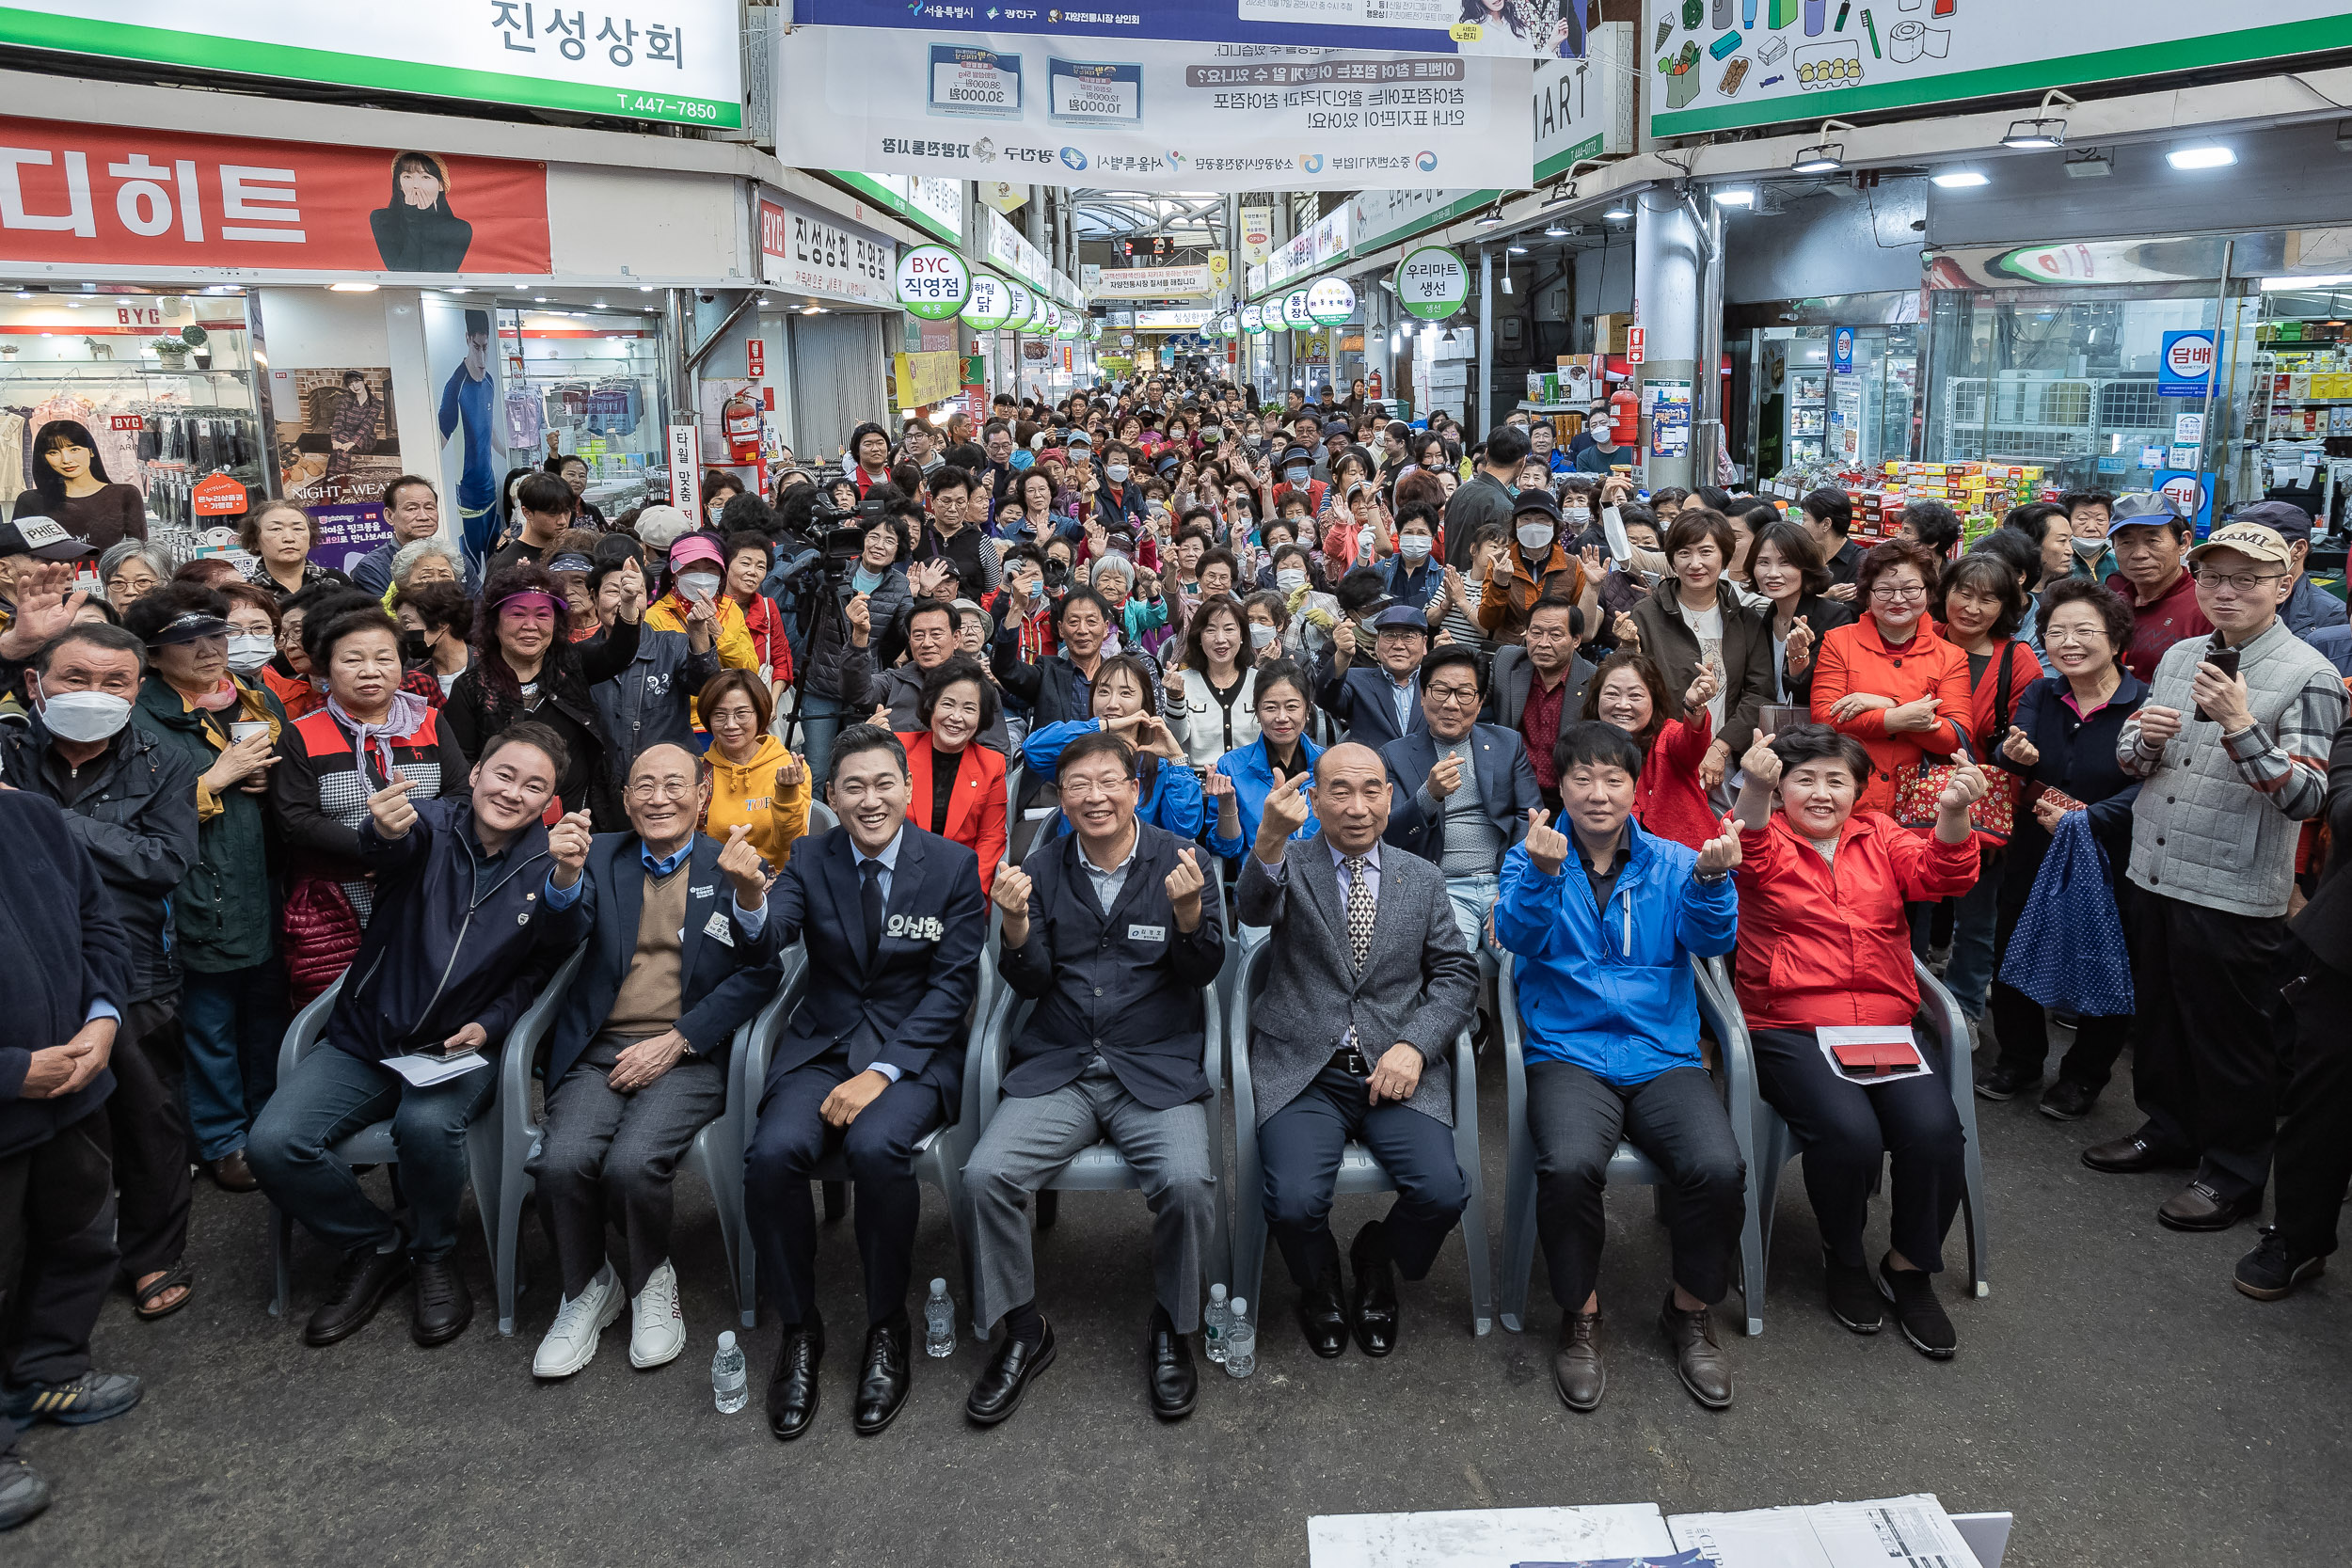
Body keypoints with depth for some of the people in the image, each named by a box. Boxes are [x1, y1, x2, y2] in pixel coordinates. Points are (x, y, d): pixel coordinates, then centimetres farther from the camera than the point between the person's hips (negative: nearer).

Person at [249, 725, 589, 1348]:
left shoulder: (547, 860, -1)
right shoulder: (434, 824, -5)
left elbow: (546, 964, -5)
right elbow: (386, 849, -29)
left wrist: (488, 1025, -23)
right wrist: (386, 831, -53)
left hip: (462, 1047, -1)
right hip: (364, 1040, 1)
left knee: (427, 1124, -33)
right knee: (273, 1145, -19)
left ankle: (432, 1256, -3)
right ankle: (374, 1247, 8)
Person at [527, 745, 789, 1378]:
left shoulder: (734, 868, 9)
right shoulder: (603, 857, 14)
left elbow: (760, 973, -2)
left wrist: (676, 1040, -13)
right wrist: (565, 874, -26)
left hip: (687, 1056, -2)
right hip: (600, 1050, 2)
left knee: (632, 1163, -27)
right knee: (563, 1160, -24)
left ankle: (650, 1283, 4)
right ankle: (588, 1290, 4)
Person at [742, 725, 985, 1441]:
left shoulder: (953, 866, -1)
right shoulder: (810, 864, 5)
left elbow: (953, 985, -5)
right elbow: (765, 942, -12)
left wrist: (882, 1071, -16)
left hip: (914, 1052, -2)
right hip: (822, 1046, 2)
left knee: (876, 1147, -32)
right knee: (773, 1153, -27)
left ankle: (887, 1333, -10)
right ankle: (799, 1332, -6)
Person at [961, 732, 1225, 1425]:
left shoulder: (1178, 859, 1)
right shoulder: (1042, 868, 7)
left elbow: (1204, 974, -3)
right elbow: (1031, 984, 5)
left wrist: (1188, 912, -22)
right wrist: (1017, 923, -14)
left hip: (1157, 1069, -2)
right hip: (1057, 1069, 2)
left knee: (1187, 1183, -28)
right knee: (986, 1174, -21)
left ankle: (1170, 1330, 1)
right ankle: (1023, 1332, 3)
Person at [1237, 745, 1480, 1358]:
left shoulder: (1421, 878, 13)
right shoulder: (1288, 865, 3)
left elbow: (1456, 974, 10)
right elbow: (1253, 909, -20)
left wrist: (1414, 1045, -8)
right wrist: (1271, 839, -42)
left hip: (1396, 1069, 2)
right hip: (1302, 1070, -2)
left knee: (1442, 1193, -21)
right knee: (1295, 1203, -24)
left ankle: (1376, 1262, 15)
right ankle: (1319, 1289, 14)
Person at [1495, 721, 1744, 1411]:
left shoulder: (1673, 863, 11)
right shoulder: (1531, 859, 7)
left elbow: (1712, 941, -5)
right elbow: (1518, 935, -11)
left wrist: (1711, 878, -26)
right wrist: (1544, 872, -30)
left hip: (1665, 1057, 2)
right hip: (1569, 1053, -1)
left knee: (1719, 1168, -25)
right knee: (1570, 1165, -31)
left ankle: (1689, 1314, 3)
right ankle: (1580, 1316, -3)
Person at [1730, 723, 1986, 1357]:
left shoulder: (1879, 836, 16)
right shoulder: (1767, 839, 6)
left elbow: (1940, 875, -3)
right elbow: (1754, 859, -20)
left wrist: (1953, 813, -25)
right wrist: (1754, 791, -42)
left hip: (1886, 1023, 3)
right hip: (1791, 1026, -3)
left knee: (1934, 1129, -21)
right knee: (1849, 1133, -27)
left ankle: (1909, 1268, 5)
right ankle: (1842, 1256, 5)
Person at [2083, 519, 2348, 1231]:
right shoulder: (2180, 656, 7)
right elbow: (2130, 761, 13)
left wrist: (2239, 725, -28)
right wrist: (2144, 735, -10)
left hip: (2234, 893, -6)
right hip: (2155, 873, 6)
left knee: (2229, 1036, 6)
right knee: (2158, 1013, 20)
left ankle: (2235, 1172, 22)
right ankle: (2169, 1128, 39)